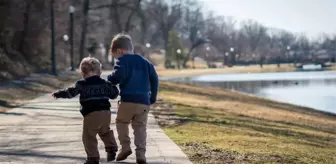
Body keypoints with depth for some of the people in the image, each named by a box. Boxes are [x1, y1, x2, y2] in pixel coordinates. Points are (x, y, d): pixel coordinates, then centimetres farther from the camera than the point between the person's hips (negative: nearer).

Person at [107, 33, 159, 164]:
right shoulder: (145, 62, 19)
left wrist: (109, 81, 2)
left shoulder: (122, 60, 1)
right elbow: (154, 79, 15)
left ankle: (125, 147, 6)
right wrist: (153, 97, 22)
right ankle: (141, 153, -4)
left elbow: (119, 75, -17)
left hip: (128, 100, -4)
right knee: (140, 127, 8)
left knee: (121, 122, 18)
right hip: (144, 101, 4)